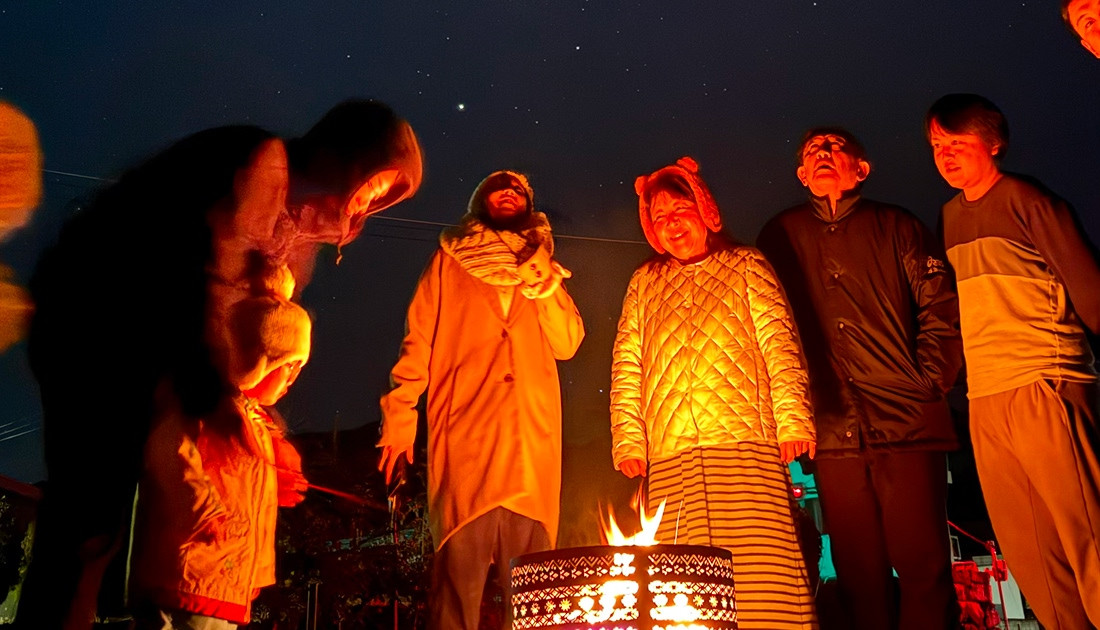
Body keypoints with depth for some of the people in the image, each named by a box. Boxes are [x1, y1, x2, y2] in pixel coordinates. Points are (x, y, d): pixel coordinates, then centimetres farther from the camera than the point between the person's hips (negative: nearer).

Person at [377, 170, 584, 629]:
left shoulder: (544, 270, 25)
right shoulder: (450, 260, 19)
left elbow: (567, 343, 11)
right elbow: (418, 341, 8)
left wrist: (542, 279, 1)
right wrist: (399, 414, -3)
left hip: (533, 435, 2)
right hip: (465, 430, -2)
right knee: (459, 568, -11)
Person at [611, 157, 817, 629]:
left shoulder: (746, 266, 16)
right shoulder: (644, 283, 22)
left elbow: (780, 342, 6)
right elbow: (626, 365, 17)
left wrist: (792, 419, -7)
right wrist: (628, 440, 5)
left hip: (745, 445, -2)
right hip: (669, 456, 2)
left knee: (761, 571, -11)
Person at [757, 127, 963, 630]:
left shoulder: (895, 226, 12)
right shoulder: (781, 236, 14)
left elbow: (941, 309, 7)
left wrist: (929, 383, -4)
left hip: (906, 421, -1)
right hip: (835, 433, 1)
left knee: (923, 568, -3)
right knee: (859, 576, 4)